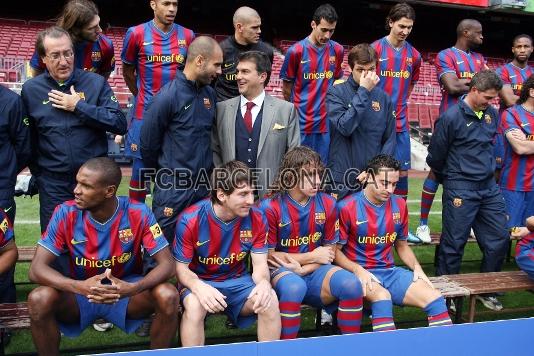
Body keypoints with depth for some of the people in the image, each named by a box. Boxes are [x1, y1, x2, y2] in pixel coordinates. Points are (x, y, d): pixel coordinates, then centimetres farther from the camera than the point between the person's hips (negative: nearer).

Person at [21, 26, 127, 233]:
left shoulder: (96, 83, -3)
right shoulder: (30, 90, 1)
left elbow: (120, 124, -12)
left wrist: (78, 106, -15)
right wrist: (36, 172, 9)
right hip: (53, 185, 1)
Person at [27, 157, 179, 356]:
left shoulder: (138, 213, -18)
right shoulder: (66, 213, -16)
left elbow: (167, 264, -18)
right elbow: (36, 269, -18)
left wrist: (132, 288, -38)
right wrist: (79, 287, -37)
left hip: (126, 291, 0)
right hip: (80, 293, 1)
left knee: (168, 296, -28)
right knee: (39, 299, -28)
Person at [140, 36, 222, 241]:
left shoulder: (209, 93, 4)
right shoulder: (167, 96, -15)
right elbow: (148, 144, -8)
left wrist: (206, 171, 14)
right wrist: (165, 174, 5)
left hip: (204, 186, 6)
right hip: (173, 189, -6)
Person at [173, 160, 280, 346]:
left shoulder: (257, 219, -11)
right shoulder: (190, 220, -19)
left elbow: (260, 265, -6)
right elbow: (181, 268, -12)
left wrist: (264, 283, -31)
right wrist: (199, 287, -35)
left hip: (238, 281, 3)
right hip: (200, 281, -2)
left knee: (269, 300, -25)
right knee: (194, 305, -36)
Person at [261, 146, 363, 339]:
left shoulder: (327, 203, 1)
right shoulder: (271, 207, -10)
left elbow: (330, 252, 6)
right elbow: (268, 255, -7)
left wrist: (302, 269, -12)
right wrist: (312, 256, -6)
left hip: (314, 272, 4)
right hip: (281, 272, -3)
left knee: (351, 284, -24)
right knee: (294, 287, -37)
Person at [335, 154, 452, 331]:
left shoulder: (399, 205, 8)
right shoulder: (347, 207, -9)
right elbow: (336, 251, -5)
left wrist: (416, 267, 3)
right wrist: (358, 270, -21)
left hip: (390, 272, 5)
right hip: (359, 273, -5)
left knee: (435, 298, -14)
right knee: (382, 296, -35)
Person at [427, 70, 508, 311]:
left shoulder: (492, 114, 8)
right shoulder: (451, 117, -13)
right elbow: (435, 157, -5)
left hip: (489, 187, 7)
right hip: (460, 189, -7)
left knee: (499, 239, 10)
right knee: (454, 243, 1)